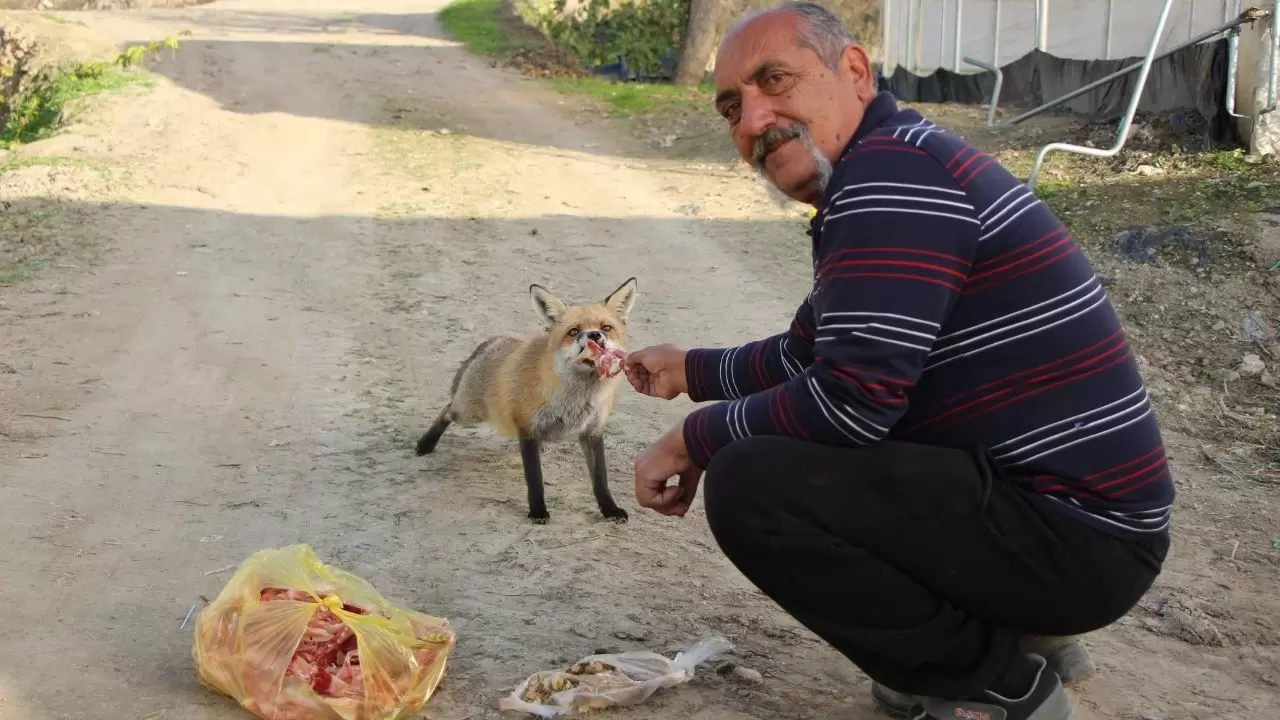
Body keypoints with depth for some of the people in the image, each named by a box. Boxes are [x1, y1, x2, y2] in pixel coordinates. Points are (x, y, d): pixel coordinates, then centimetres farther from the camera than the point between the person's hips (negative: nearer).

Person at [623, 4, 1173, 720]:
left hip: (1075, 534, -11)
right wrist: (692, 371, 31)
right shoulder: (884, 173, 15)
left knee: (749, 485, -20)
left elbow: (853, 397, -24)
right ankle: (1007, 629, 17)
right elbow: (809, 353, 29)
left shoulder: (889, 171, -17)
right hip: (1062, 506, 11)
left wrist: (697, 439, -10)